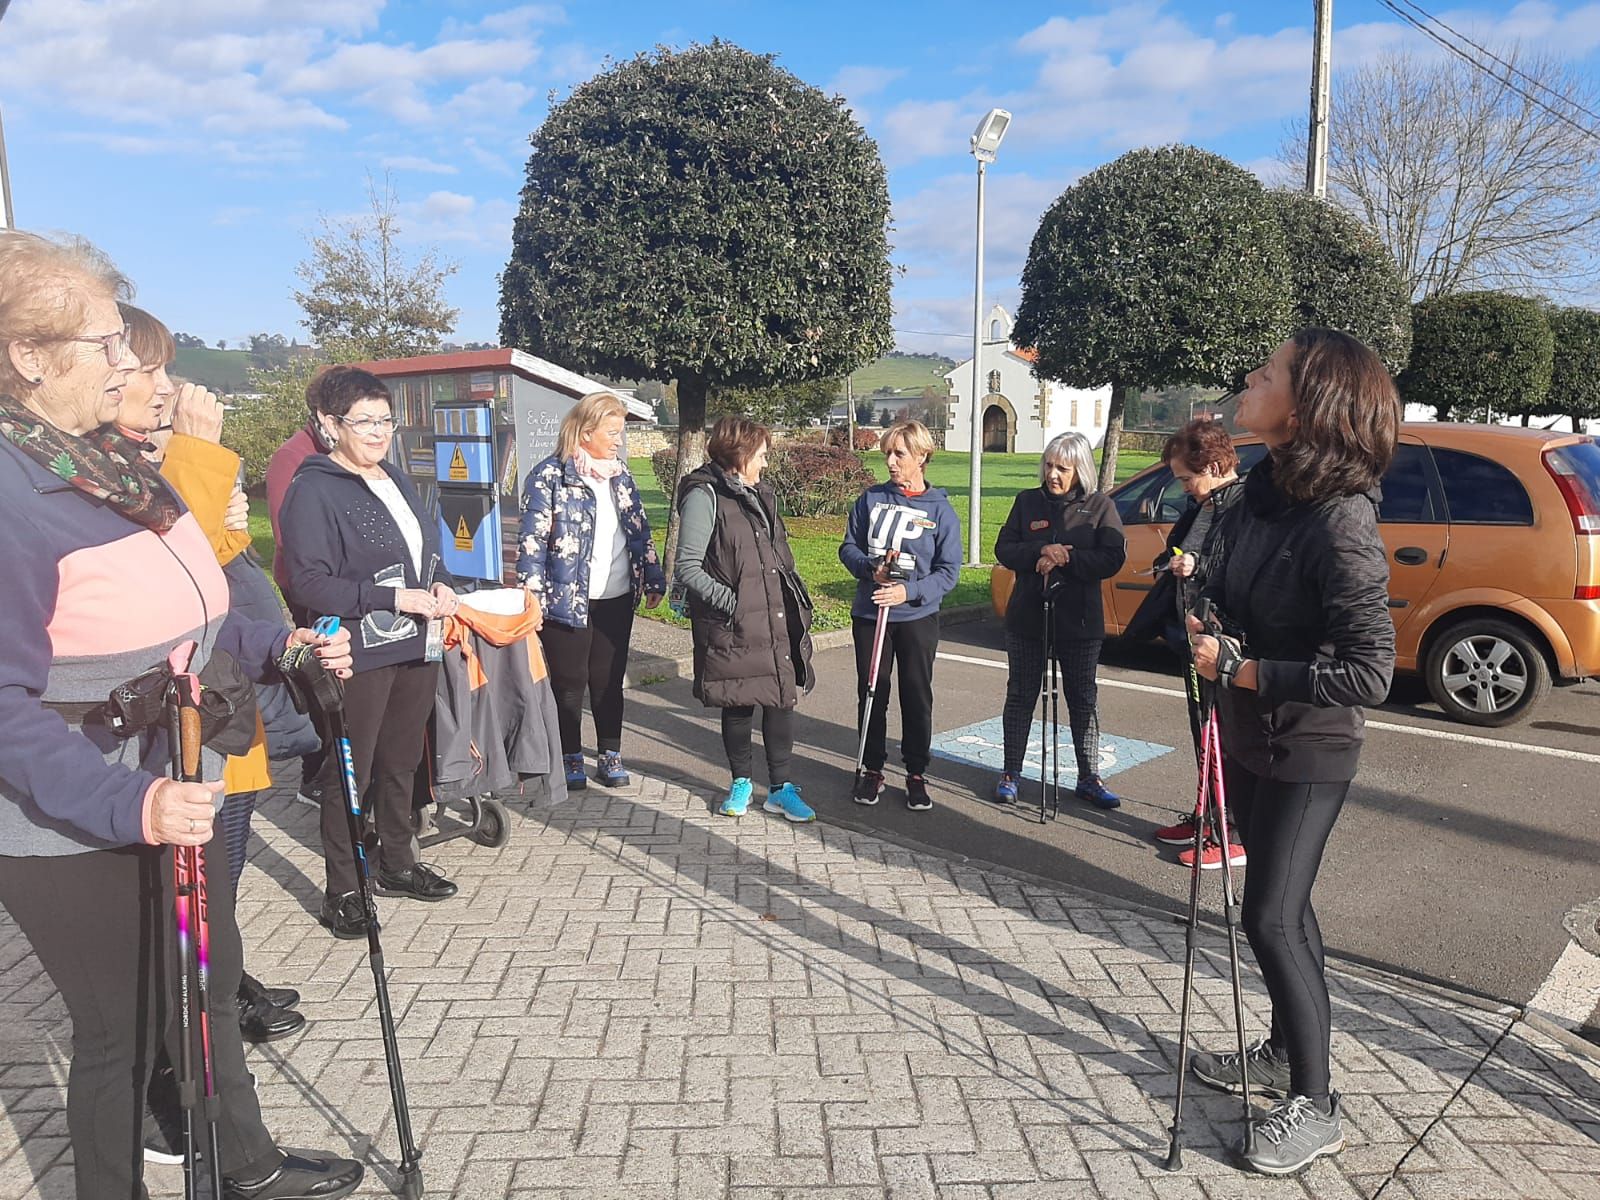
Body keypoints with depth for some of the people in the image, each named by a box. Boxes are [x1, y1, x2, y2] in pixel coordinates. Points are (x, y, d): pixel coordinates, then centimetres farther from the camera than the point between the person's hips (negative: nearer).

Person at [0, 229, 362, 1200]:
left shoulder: (113, 458, 4)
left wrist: (277, 646, -1)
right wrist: (130, 805, -35)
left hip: (173, 799, 9)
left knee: (212, 986, 23)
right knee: (124, 1032, 10)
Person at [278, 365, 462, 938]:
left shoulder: (395, 478, 13)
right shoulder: (313, 490, -12)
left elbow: (427, 550, 24)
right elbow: (308, 582, -20)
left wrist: (440, 586, 3)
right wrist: (395, 598, -23)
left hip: (416, 647, 8)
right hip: (359, 654, -7)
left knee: (401, 762, 19)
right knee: (351, 772, 4)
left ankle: (397, 864, 36)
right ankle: (342, 891, 18)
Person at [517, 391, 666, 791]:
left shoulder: (620, 475, 10)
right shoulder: (549, 476, -9)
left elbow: (640, 529, 16)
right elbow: (533, 540, -12)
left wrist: (653, 578, 13)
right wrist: (532, 598, -17)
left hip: (616, 598, 5)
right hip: (566, 599, -5)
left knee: (609, 680, 13)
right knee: (570, 682, 7)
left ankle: (610, 756, 25)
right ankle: (570, 760, 21)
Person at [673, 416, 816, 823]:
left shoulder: (761, 493, 14)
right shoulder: (705, 496, -9)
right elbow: (687, 568, -13)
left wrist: (796, 599, 12)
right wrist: (731, 601, -18)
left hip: (777, 621, 6)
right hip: (733, 627, -6)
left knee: (783, 700, 6)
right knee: (739, 706, 7)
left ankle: (780, 788, 18)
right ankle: (741, 783, 27)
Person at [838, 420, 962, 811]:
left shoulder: (940, 509, -4)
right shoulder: (872, 498, 2)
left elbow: (948, 571, -6)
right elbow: (848, 547, 6)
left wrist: (909, 591, -21)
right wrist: (871, 569, -14)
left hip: (917, 618, -2)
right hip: (869, 615, 2)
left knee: (917, 697, 7)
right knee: (871, 694, 10)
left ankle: (916, 774, 22)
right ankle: (872, 769, 25)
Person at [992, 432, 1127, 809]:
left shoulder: (1100, 505, -1)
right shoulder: (1027, 501, 4)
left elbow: (1112, 558, -10)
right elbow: (1004, 549, 0)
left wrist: (1064, 560, -20)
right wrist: (1041, 551, -18)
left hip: (1079, 621, -1)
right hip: (1027, 618, 1)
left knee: (1083, 700, 9)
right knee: (1020, 696, 8)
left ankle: (1089, 778, 20)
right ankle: (1010, 773, 20)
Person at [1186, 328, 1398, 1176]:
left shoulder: (1340, 525, -26)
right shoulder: (1264, 490, -2)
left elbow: (1370, 673, -26)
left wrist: (1243, 670, -23)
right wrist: (1205, 616, -4)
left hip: (1306, 754, -8)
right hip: (1249, 739, 8)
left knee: (1271, 918, -1)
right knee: (1280, 906, 20)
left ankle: (1314, 1107, 18)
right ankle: (1285, 1052, 39)